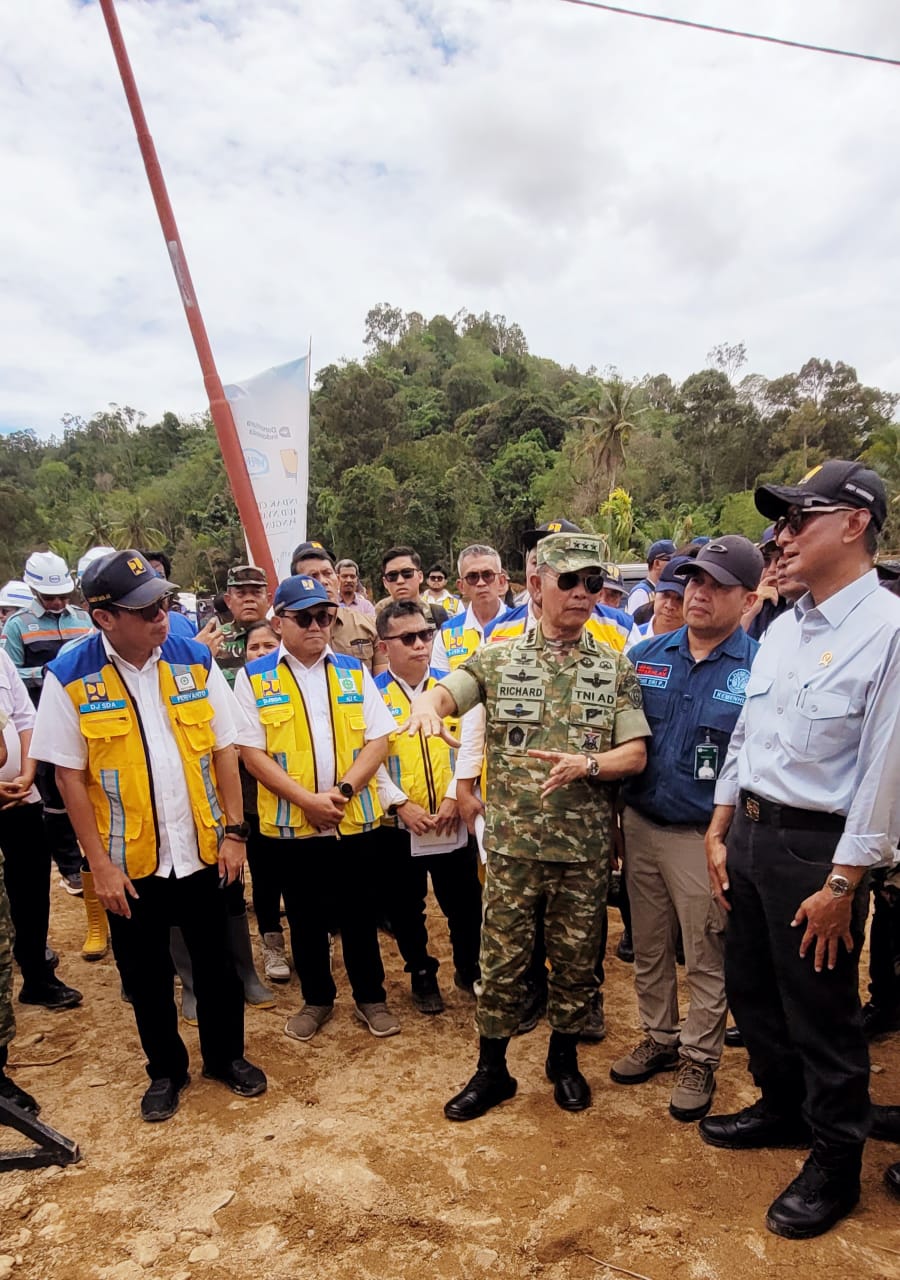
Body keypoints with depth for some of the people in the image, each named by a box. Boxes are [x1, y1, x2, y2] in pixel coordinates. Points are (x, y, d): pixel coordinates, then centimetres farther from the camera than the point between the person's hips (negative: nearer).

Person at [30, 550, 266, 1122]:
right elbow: (70, 776, -7)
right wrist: (100, 864, -8)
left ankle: (227, 1054, 40)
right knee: (146, 973, 16)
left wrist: (234, 832, -2)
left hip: (202, 849, 2)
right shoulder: (70, 677, -12)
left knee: (217, 961, 17)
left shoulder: (195, 659, -6)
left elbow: (225, 749, -1)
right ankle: (166, 1069, 40)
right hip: (130, 860, -1)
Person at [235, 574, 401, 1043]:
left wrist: (343, 790, -14)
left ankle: (371, 998, 31)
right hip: (289, 823, -1)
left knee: (359, 916, 13)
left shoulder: (353, 670, 4)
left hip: (354, 820, 1)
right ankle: (316, 999, 34)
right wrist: (307, 800, -15)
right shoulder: (254, 678, -3)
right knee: (305, 919, 15)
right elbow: (252, 752, -8)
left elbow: (377, 740, 0)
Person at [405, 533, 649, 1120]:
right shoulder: (498, 659, 1)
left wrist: (586, 764, -21)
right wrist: (427, 704, -38)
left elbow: (636, 753, -1)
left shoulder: (617, 668, 2)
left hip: (587, 846, 1)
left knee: (578, 960, 15)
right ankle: (492, 1069, 31)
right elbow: (441, 693, -13)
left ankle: (564, 1058, 39)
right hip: (513, 842, -1)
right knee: (502, 959, 11)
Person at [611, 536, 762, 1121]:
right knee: (649, 947, 19)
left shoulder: (761, 669, -10)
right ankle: (659, 1038, 39)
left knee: (707, 958, 11)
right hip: (640, 825, 4)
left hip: (705, 836, -4)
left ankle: (701, 1059, 32)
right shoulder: (646, 655, 2)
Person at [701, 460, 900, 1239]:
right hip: (748, 831, 8)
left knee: (821, 1014, 9)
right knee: (751, 990, 22)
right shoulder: (781, 629, 8)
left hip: (817, 846, -7)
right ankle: (782, 1109, 46)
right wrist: (719, 832, 11)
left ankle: (836, 1162, 33)